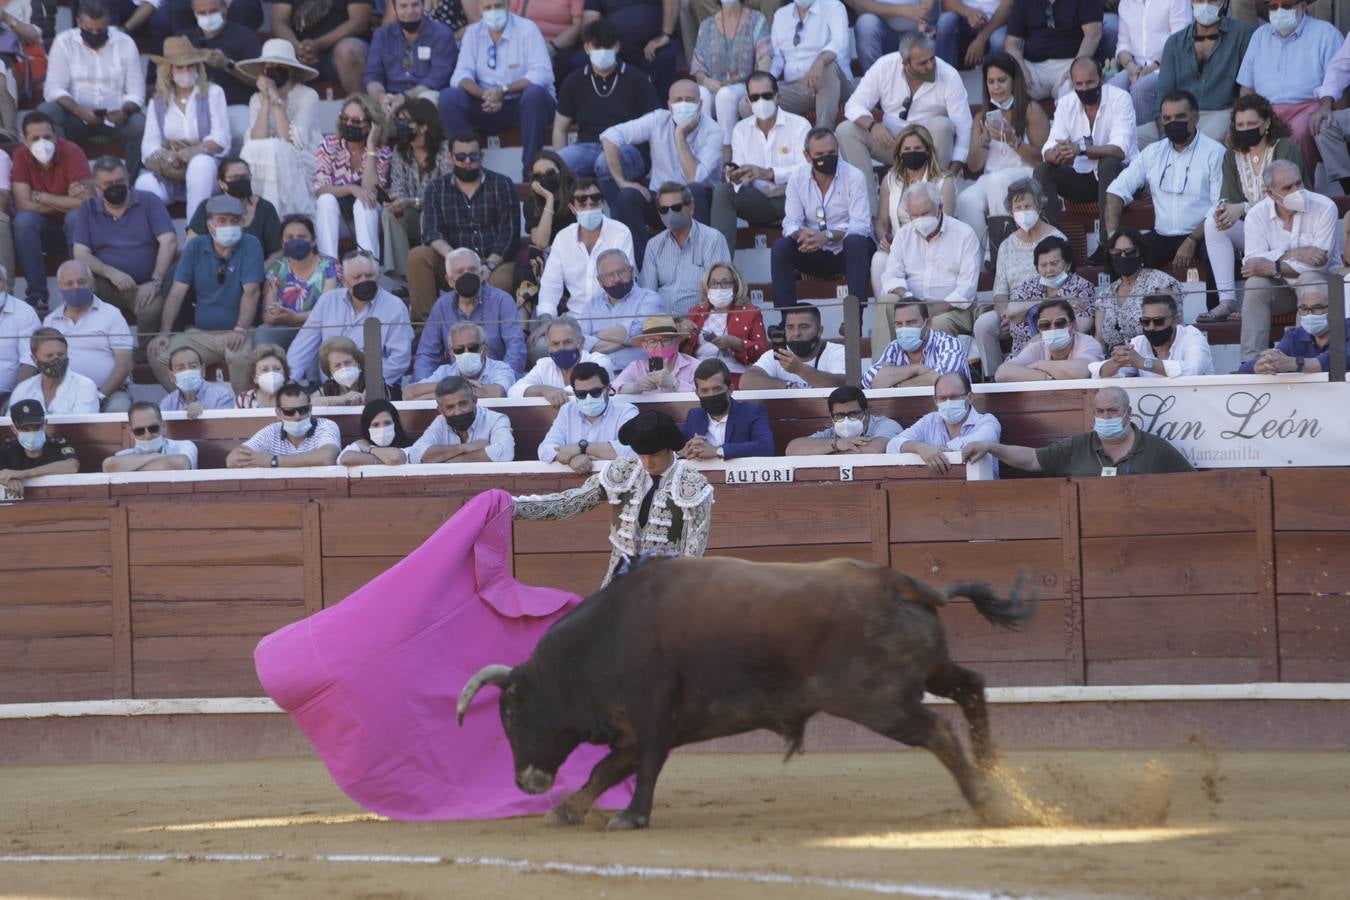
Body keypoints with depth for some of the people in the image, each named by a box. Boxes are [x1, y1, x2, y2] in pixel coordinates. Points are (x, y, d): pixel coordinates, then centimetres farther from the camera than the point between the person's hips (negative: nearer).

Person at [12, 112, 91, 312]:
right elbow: (22, 206, -18)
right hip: (46, 229, 2)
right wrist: (65, 202, -20)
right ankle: (36, 297, -28)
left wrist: (40, 197, -18)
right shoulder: (21, 156, -10)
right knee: (23, 220, -29)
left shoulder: (72, 153, -17)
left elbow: (84, 204, -24)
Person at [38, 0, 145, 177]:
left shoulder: (125, 43, 2)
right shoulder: (64, 42, 0)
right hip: (76, 116, 0)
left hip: (115, 117, 0)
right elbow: (53, 89, -8)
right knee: (45, 113, -31)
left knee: (141, 126, -31)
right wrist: (78, 110, -27)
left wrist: (125, 111, -23)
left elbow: (136, 93, 1)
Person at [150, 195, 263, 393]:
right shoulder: (195, 247, 6)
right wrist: (164, 333, -12)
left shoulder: (250, 246, -3)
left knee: (242, 355, -37)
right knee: (158, 354, -20)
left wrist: (241, 330, -28)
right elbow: (177, 292, 1)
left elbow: (251, 291, -13)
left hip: (236, 333, -3)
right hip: (200, 333, 3)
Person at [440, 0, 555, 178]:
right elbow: (461, 76, -4)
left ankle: (531, 172, -32)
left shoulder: (527, 29, -7)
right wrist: (483, 94, -26)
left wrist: (504, 90, -30)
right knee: (448, 97, -20)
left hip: (527, 104, -3)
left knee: (535, 93, -37)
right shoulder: (473, 33, 5)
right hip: (488, 107, 3)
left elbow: (543, 73, -18)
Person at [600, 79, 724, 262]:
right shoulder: (658, 120, -5)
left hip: (696, 202, -2)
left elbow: (696, 179, -25)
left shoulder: (712, 132, -12)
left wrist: (680, 135, -22)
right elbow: (609, 137, -11)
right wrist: (622, 181, -17)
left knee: (695, 191, -36)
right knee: (627, 197, -26)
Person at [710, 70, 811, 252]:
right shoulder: (741, 129, 12)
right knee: (722, 191, -21)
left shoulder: (799, 125, -3)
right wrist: (736, 178, -23)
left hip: (789, 198, -4)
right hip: (758, 201, 4)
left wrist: (767, 173, -30)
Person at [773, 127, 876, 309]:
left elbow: (861, 226, -18)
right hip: (815, 255, 3)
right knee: (780, 247, -23)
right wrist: (800, 234, -30)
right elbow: (791, 223, -5)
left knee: (855, 242, -36)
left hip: (849, 252, -3)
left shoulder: (854, 177, -10)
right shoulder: (797, 178, 0)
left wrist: (828, 236, -35)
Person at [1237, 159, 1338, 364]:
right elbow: (1252, 262, -18)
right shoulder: (1257, 215, -7)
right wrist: (1295, 254, -28)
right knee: (1254, 285, -27)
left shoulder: (1324, 208, -14)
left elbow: (1320, 262, -21)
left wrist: (1274, 267, -26)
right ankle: (1251, 360, -28)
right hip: (1280, 290, 2)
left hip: (1322, 284, -2)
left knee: (1309, 279, -35)